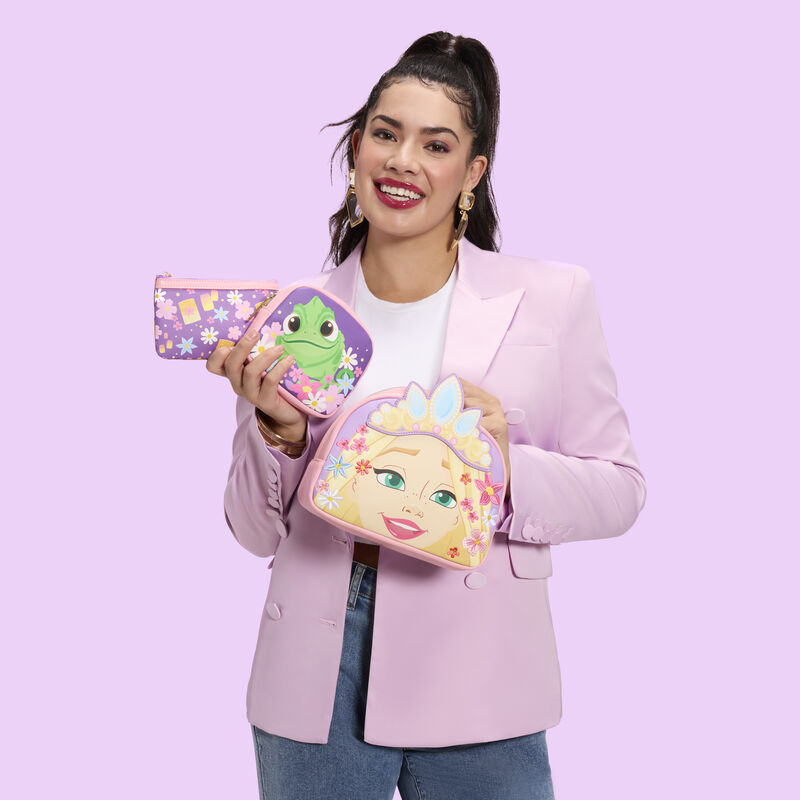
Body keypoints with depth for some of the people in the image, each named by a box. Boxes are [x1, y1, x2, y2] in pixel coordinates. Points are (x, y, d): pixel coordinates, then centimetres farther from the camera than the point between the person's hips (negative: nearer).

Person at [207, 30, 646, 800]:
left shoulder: (552, 296, -2)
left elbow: (617, 488, 0)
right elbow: (256, 532, 6)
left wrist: (509, 474, -17)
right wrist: (278, 433, -13)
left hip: (477, 688, -1)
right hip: (314, 684, 2)